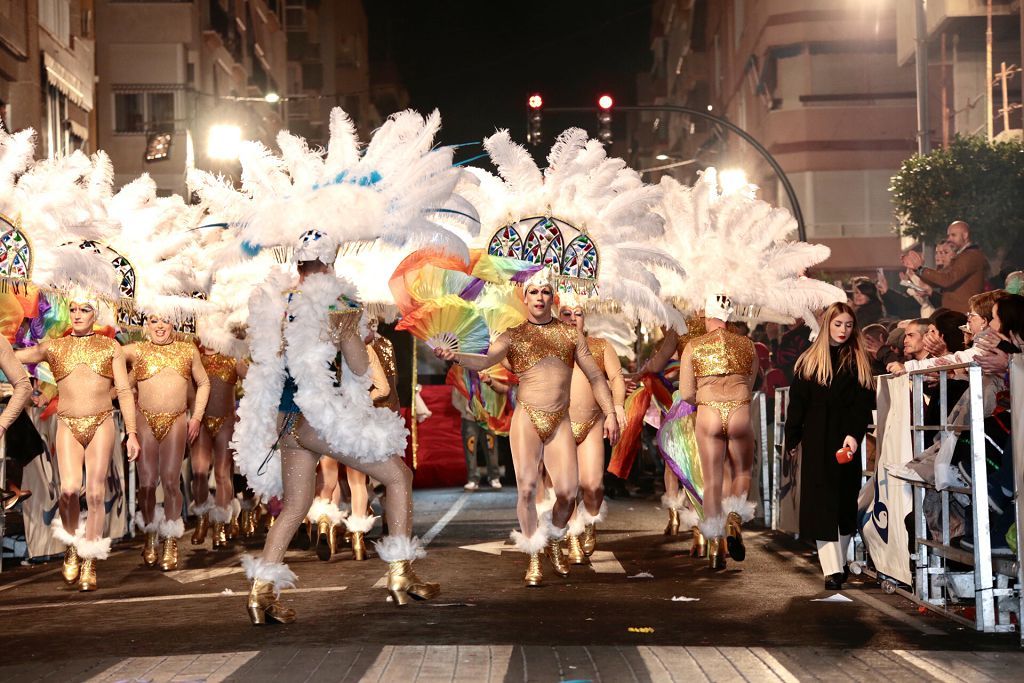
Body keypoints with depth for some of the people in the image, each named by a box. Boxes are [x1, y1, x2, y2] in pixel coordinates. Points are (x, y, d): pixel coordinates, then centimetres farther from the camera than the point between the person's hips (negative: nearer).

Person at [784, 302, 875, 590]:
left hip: (847, 440, 1)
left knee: (846, 503, 6)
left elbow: (864, 402, -2)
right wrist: (792, 439, 0)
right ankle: (832, 569, -14)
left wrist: (854, 434, -16)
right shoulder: (810, 361, 7)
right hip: (816, 441, -1)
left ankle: (840, 563, 18)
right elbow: (797, 402, 6)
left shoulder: (859, 361, 7)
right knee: (822, 504, -9)